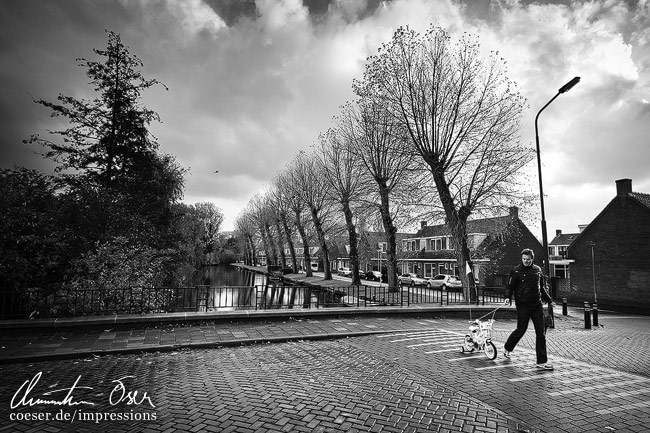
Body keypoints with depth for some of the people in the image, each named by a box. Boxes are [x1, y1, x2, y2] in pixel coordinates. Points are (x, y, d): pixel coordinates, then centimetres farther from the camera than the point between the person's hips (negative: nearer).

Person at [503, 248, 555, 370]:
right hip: (523, 306, -4)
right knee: (521, 330, -1)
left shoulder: (538, 270, 10)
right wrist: (508, 297, -18)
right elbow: (509, 286, -2)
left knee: (541, 333, 3)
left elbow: (542, 288, 22)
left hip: (537, 305, 4)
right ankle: (507, 348, 26)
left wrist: (549, 300, 23)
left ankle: (542, 362, 10)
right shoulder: (516, 271, -4)